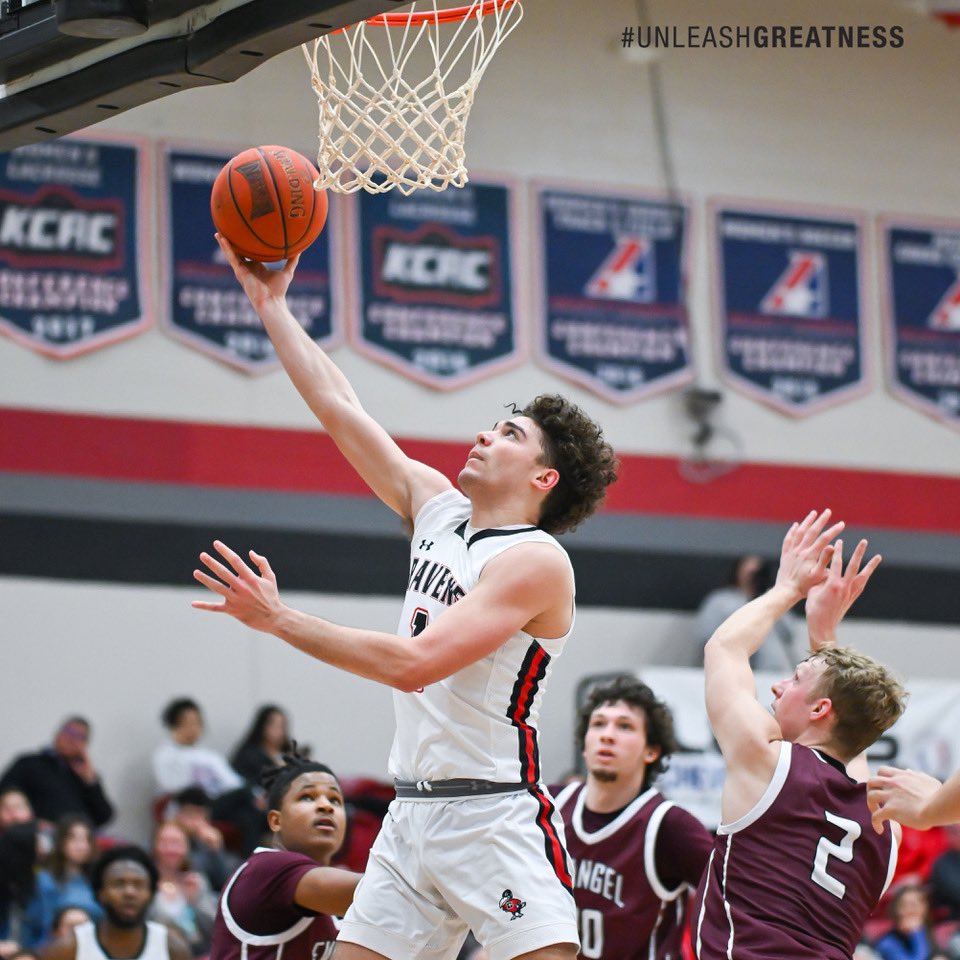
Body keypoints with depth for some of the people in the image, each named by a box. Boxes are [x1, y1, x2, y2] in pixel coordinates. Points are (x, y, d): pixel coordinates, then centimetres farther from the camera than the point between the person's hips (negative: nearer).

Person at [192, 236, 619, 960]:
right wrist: (270, 303, 17)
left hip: (495, 818, -8)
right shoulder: (437, 506, 12)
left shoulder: (536, 561, -12)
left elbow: (414, 664, -21)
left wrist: (279, 620, -18)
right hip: (412, 813, 8)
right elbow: (341, 410, 17)